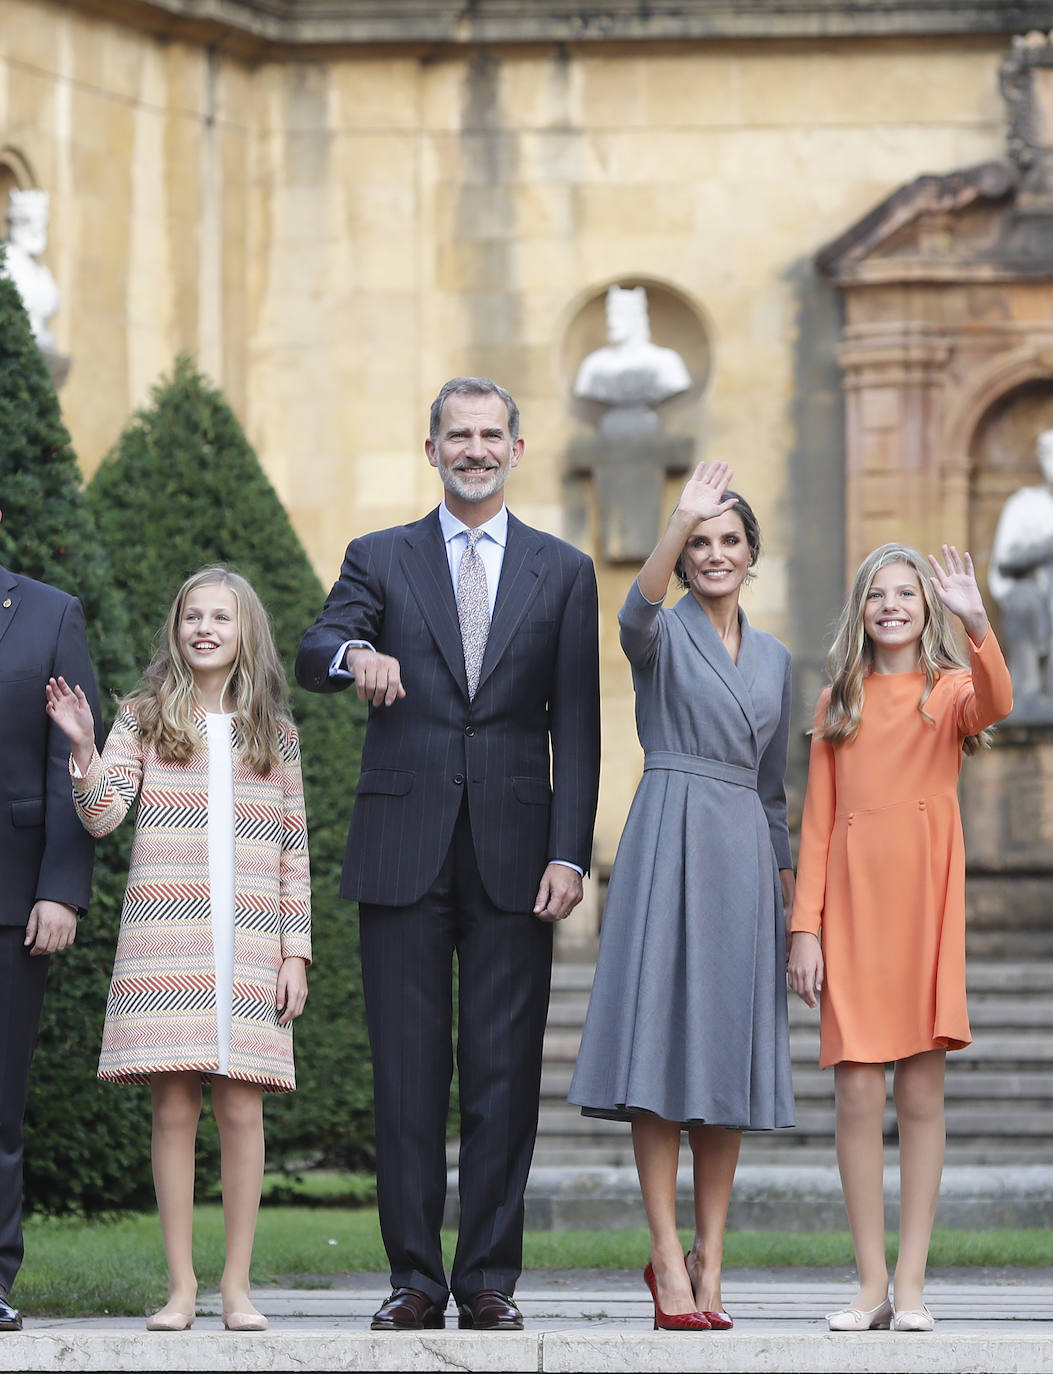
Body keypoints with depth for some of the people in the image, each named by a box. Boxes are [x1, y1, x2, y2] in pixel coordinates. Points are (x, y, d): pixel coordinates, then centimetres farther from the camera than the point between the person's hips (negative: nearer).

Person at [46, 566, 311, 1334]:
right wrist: (84, 748, -19)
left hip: (249, 947, 1)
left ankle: (238, 1286, 3)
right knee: (174, 1106, -3)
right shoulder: (145, 720, 9)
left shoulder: (275, 734, 13)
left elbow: (293, 851, 12)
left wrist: (295, 951, 5)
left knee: (241, 1106, -3)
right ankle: (181, 1286, 2)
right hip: (166, 942, -1)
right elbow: (101, 816, -2)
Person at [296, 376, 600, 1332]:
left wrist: (570, 853, -5)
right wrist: (354, 654, -31)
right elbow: (313, 654, -7)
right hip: (405, 849, 0)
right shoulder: (381, 559, 11)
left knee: (505, 1074, 0)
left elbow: (575, 728, 6)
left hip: (515, 856, 0)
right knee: (407, 1072, 0)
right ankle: (415, 1280, 5)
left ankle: (490, 1281, 5)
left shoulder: (563, 573, 11)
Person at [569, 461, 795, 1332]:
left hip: (744, 852, 5)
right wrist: (677, 526, -37)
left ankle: (710, 1259, 8)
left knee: (730, 1054, 4)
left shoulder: (774, 660, 17)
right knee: (664, 1041, -9)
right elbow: (637, 614, -24)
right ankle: (669, 1258, -9)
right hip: (670, 842, -5)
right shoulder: (663, 637, 2)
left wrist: (786, 876, 15)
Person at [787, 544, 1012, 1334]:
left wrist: (976, 622, -32)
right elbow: (817, 823, 10)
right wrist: (806, 927, 1)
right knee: (858, 1094, -4)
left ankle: (912, 1287, 2)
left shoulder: (950, 689, 8)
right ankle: (871, 1286, 1)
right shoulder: (838, 704, 14)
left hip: (926, 899, -2)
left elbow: (997, 705, -18)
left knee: (922, 1093, -2)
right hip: (852, 902, 2)